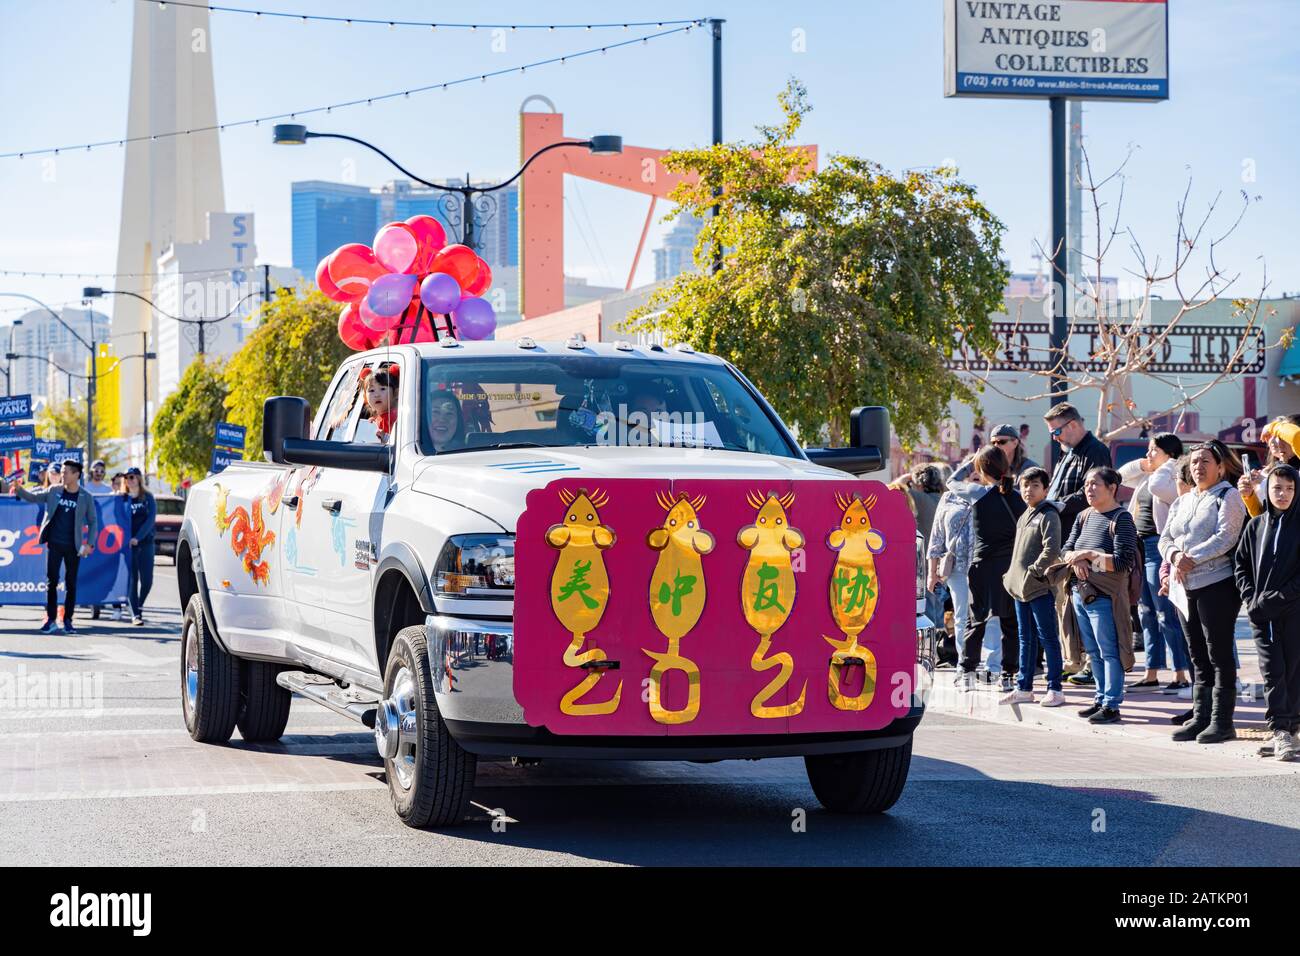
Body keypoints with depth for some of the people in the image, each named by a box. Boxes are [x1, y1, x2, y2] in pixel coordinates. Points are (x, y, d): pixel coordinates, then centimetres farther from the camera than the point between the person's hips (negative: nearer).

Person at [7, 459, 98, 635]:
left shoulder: (86, 497, -1)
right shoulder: (53, 491, 4)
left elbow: (93, 522, 4)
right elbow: (33, 498, 7)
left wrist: (89, 544, -5)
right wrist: (19, 489, -12)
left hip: (73, 546, -1)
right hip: (54, 544, 1)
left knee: (71, 584, 4)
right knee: (51, 582, 0)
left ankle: (67, 620, 12)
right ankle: (51, 620, 5)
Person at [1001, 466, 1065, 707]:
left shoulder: (1048, 516, -9)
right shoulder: (1023, 517, 17)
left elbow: (1052, 550, -20)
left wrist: (1033, 571, -18)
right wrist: (1012, 576, 14)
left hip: (1040, 588, -9)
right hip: (1021, 588, 9)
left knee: (1047, 638, -4)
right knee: (1026, 639, 13)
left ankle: (1055, 689, -1)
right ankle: (1024, 688, 19)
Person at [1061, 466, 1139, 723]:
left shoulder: (1121, 519, -11)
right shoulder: (1084, 517, 13)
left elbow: (1124, 562, -18)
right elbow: (1067, 550, 11)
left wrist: (1088, 554, -17)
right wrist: (1076, 560, -12)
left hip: (1105, 596, -8)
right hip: (1081, 593, 8)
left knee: (1109, 652, -4)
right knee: (1094, 652, 14)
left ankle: (1111, 705, -1)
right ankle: (1101, 699, 23)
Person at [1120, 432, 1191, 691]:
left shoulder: (1173, 482, -12)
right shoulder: (1146, 477, 14)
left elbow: (1156, 486, -33)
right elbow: (1120, 476, 23)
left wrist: (1168, 465, -15)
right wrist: (1143, 464, 9)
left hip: (1157, 547, -9)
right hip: (1140, 547, 9)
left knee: (1166, 614, -7)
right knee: (1146, 612, 11)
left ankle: (1181, 674, -3)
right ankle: (1151, 674, 16)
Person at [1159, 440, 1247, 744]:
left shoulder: (1228, 496, -1)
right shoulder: (1183, 502, 21)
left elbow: (1225, 537, -14)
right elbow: (1165, 539, 15)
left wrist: (1192, 558, -18)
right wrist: (1174, 555, -8)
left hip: (1215, 583, -7)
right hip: (1184, 587, 7)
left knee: (1219, 655, -6)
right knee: (1198, 658, 9)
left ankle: (1221, 721, -5)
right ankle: (1200, 717, 12)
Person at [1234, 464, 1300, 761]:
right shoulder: (1255, 525, 10)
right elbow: (1240, 563, 12)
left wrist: (1276, 600, -12)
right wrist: (1251, 598, -1)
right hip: (1260, 612, 3)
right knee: (1272, 670, -3)